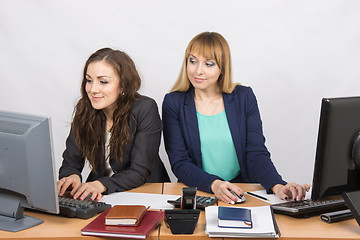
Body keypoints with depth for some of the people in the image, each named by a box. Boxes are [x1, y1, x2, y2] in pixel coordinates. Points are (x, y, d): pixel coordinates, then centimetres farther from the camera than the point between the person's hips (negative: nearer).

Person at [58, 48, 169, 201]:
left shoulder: (145, 109, -14)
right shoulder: (83, 109, -1)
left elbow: (139, 171, -17)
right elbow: (71, 161, 0)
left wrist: (101, 185, -33)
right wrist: (71, 177, -24)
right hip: (100, 195, 4)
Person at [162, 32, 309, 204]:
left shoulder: (244, 97, 5)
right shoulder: (173, 103, 1)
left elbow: (256, 153, -2)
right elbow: (179, 163, -6)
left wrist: (277, 186, -21)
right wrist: (214, 184, -24)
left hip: (242, 191, 2)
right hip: (197, 192, -1)